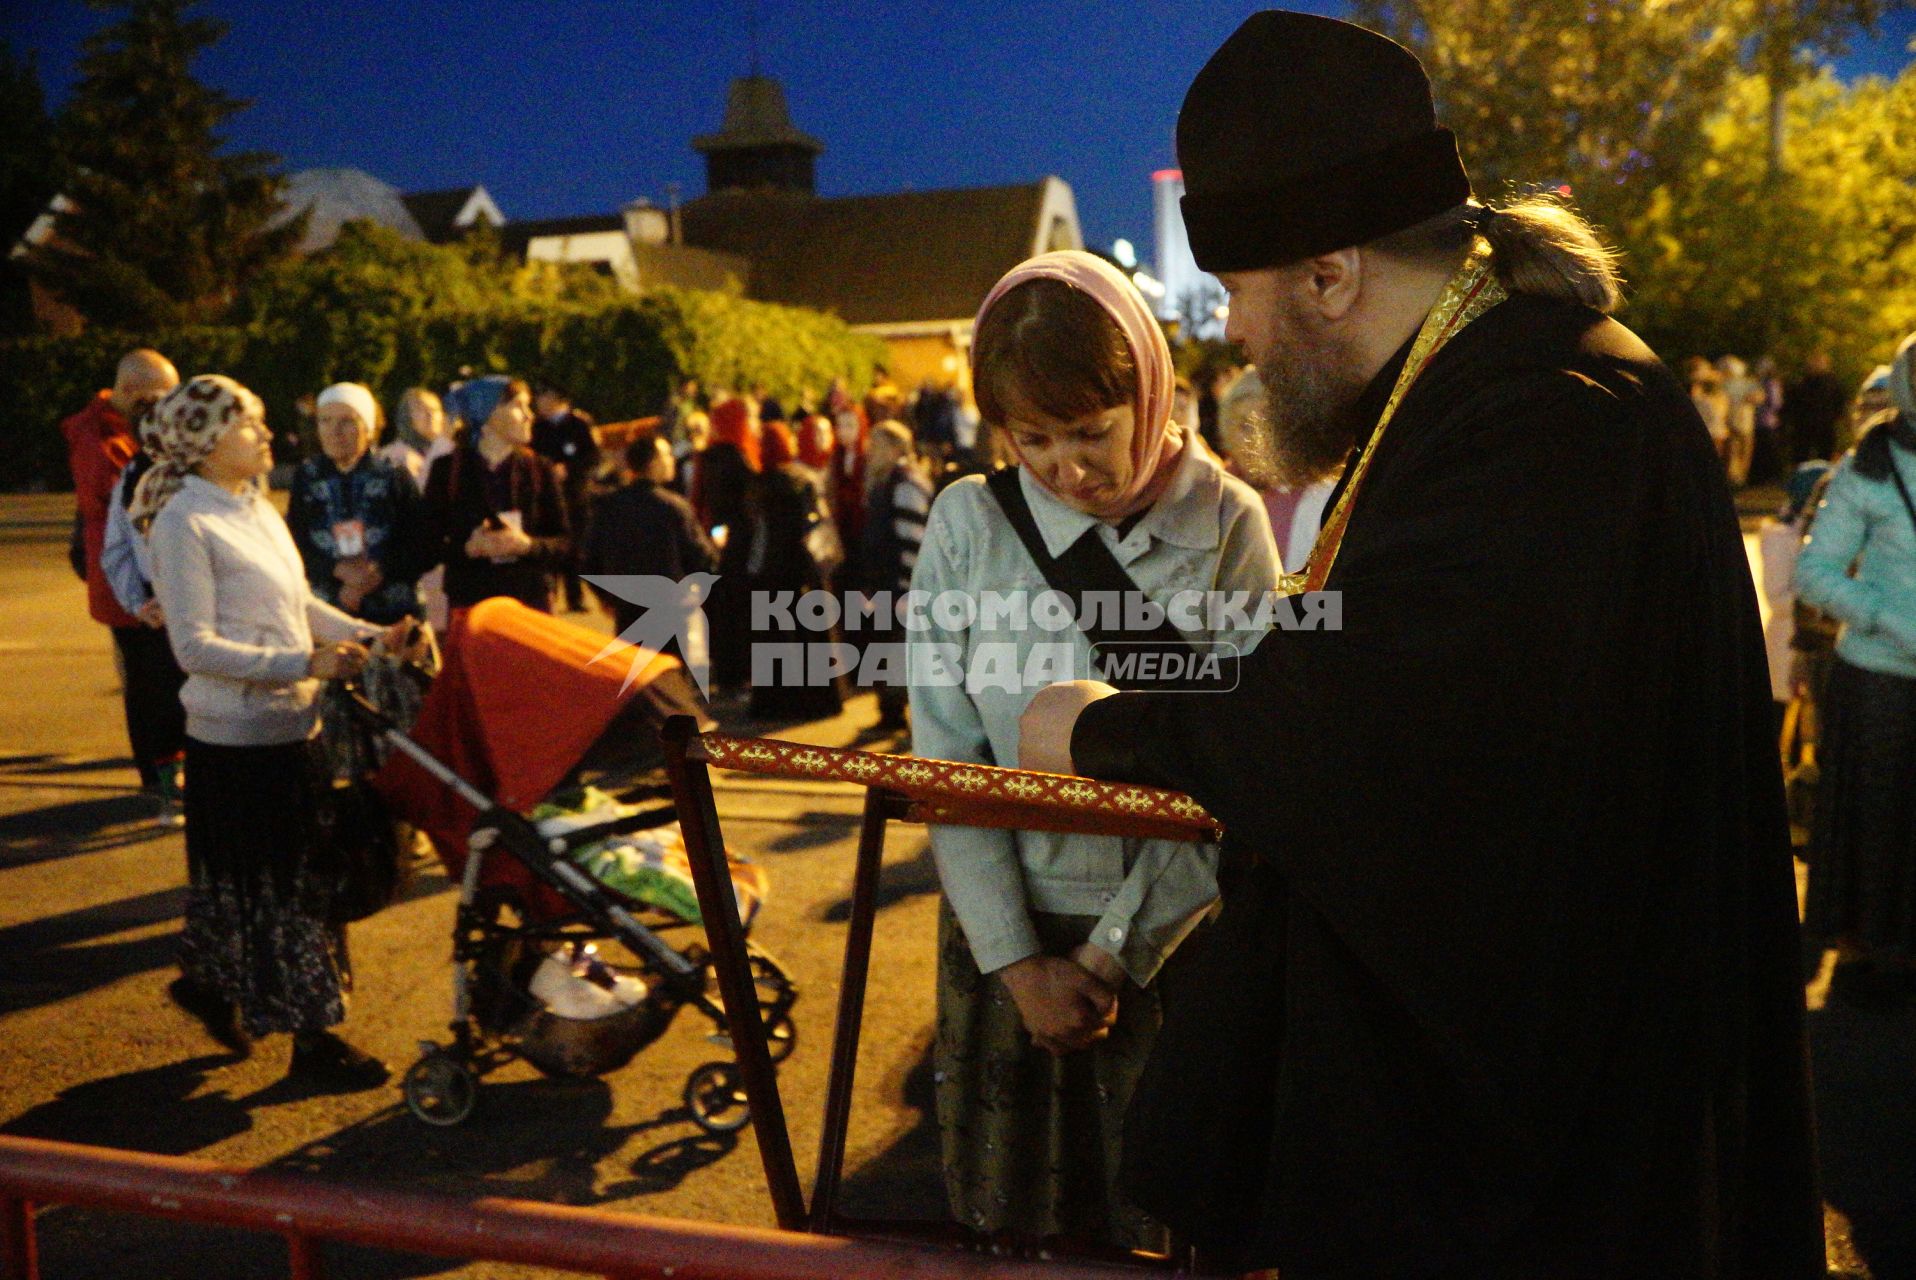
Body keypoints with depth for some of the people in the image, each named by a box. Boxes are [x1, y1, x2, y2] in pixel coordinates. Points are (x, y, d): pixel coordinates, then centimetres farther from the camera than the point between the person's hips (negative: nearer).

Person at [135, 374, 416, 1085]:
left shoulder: (258, 509, 10)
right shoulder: (183, 524, -15)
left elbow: (300, 605, 18)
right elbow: (196, 647, -20)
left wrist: (371, 637, 5)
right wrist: (304, 665, -25)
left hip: (290, 727, 9)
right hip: (239, 738, -9)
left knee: (294, 875, 19)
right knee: (271, 885, 1)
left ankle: (207, 981, 39)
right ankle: (312, 1039, 12)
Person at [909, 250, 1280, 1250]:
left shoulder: (1225, 526, -8)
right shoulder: (968, 523, -6)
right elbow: (945, 757, -6)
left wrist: (1114, 952, -12)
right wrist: (1019, 963, -10)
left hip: (1174, 935, -1)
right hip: (1006, 928, 1)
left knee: (1165, 1222, 14)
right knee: (1007, 1220, 16)